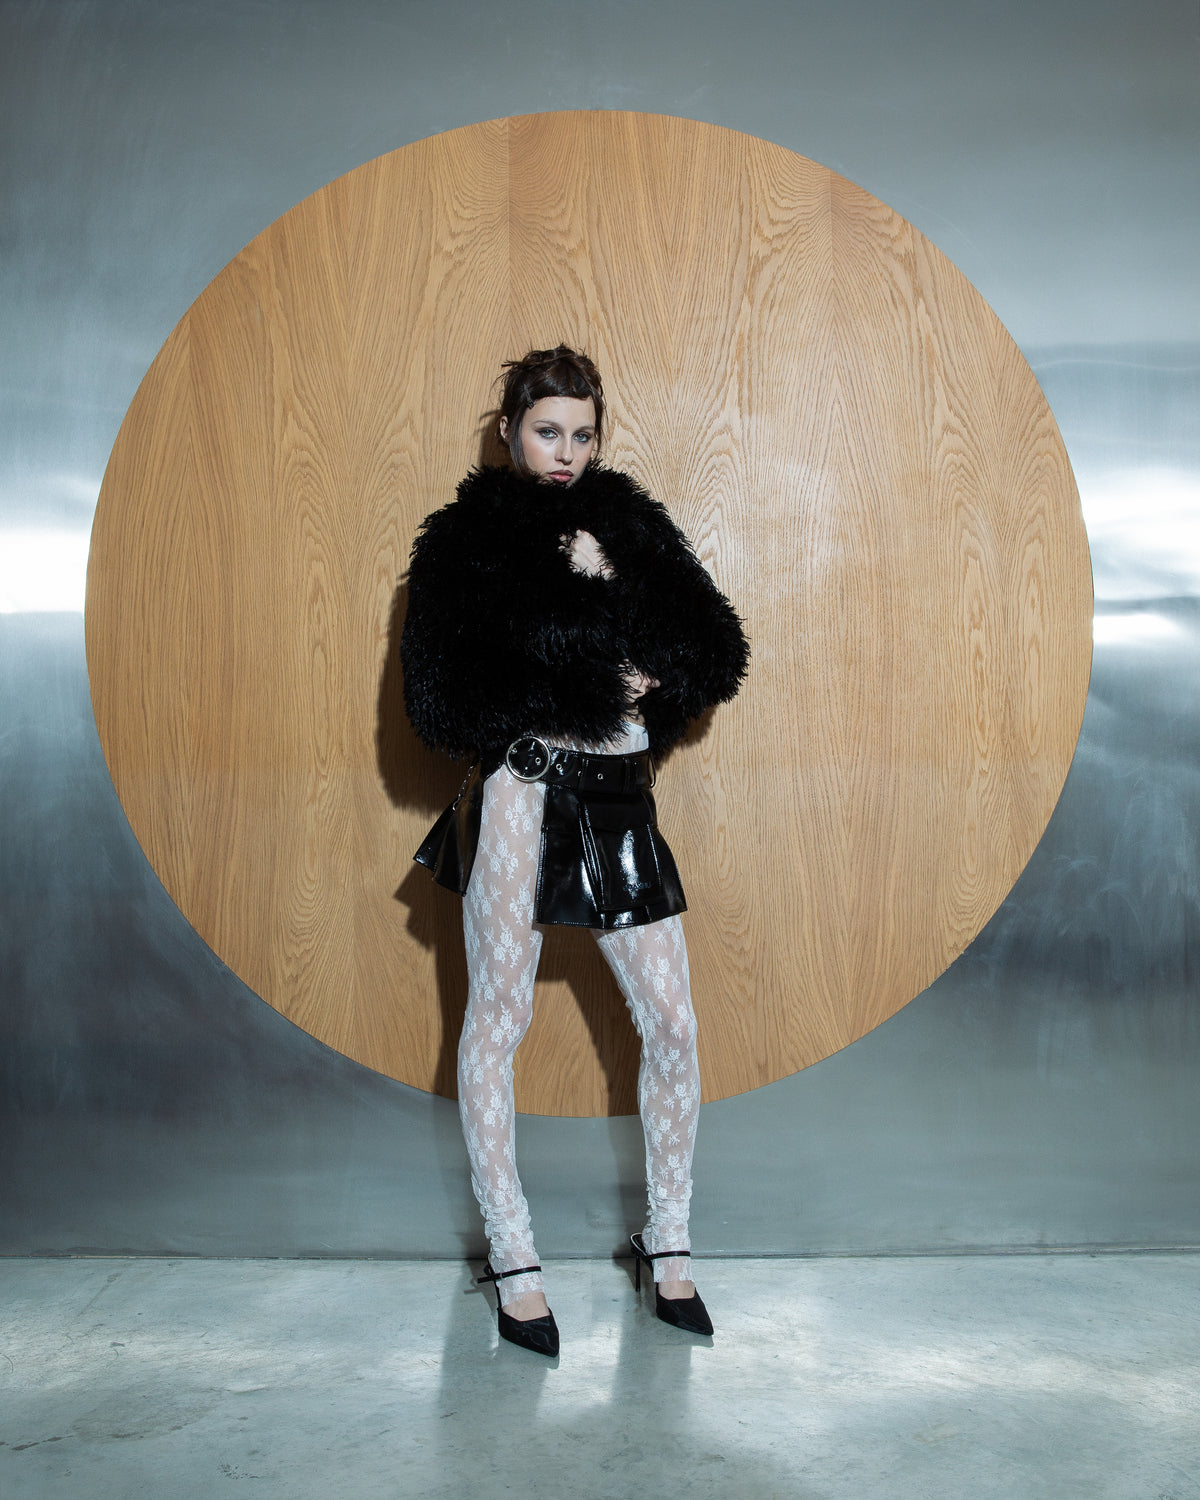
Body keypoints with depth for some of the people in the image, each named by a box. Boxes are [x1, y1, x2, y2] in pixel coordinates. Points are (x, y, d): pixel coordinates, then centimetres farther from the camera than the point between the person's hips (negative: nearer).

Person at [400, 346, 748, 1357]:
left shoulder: (629, 524, 13)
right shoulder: (466, 539, 0)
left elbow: (718, 657, 5)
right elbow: (444, 700, -12)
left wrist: (612, 584, -9)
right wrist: (595, 683, -12)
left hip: (619, 800, 4)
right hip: (523, 792, -3)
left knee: (673, 1024, 2)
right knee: (497, 1020, 3)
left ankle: (669, 1240, 21)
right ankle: (512, 1254, 18)